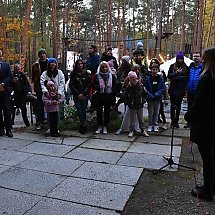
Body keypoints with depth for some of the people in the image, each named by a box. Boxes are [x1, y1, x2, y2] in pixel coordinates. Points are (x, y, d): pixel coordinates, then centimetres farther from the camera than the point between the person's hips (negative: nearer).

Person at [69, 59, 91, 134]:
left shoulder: (87, 74, 6)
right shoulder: (73, 74, 6)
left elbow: (89, 85, 2)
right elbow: (71, 85, 3)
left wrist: (83, 94, -8)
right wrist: (78, 94, -6)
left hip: (85, 96, 0)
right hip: (77, 96, 0)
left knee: (83, 110, 1)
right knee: (80, 110, -8)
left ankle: (82, 125, 11)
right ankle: (83, 125, -1)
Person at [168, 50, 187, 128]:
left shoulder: (185, 67, 6)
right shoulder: (172, 66, 5)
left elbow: (186, 77, 0)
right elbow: (169, 75, -3)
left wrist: (177, 77, -9)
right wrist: (176, 73, -16)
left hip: (181, 89, 1)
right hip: (173, 89, -1)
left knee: (178, 105, 6)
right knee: (173, 105, 0)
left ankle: (176, 121, 13)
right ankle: (173, 121, 8)